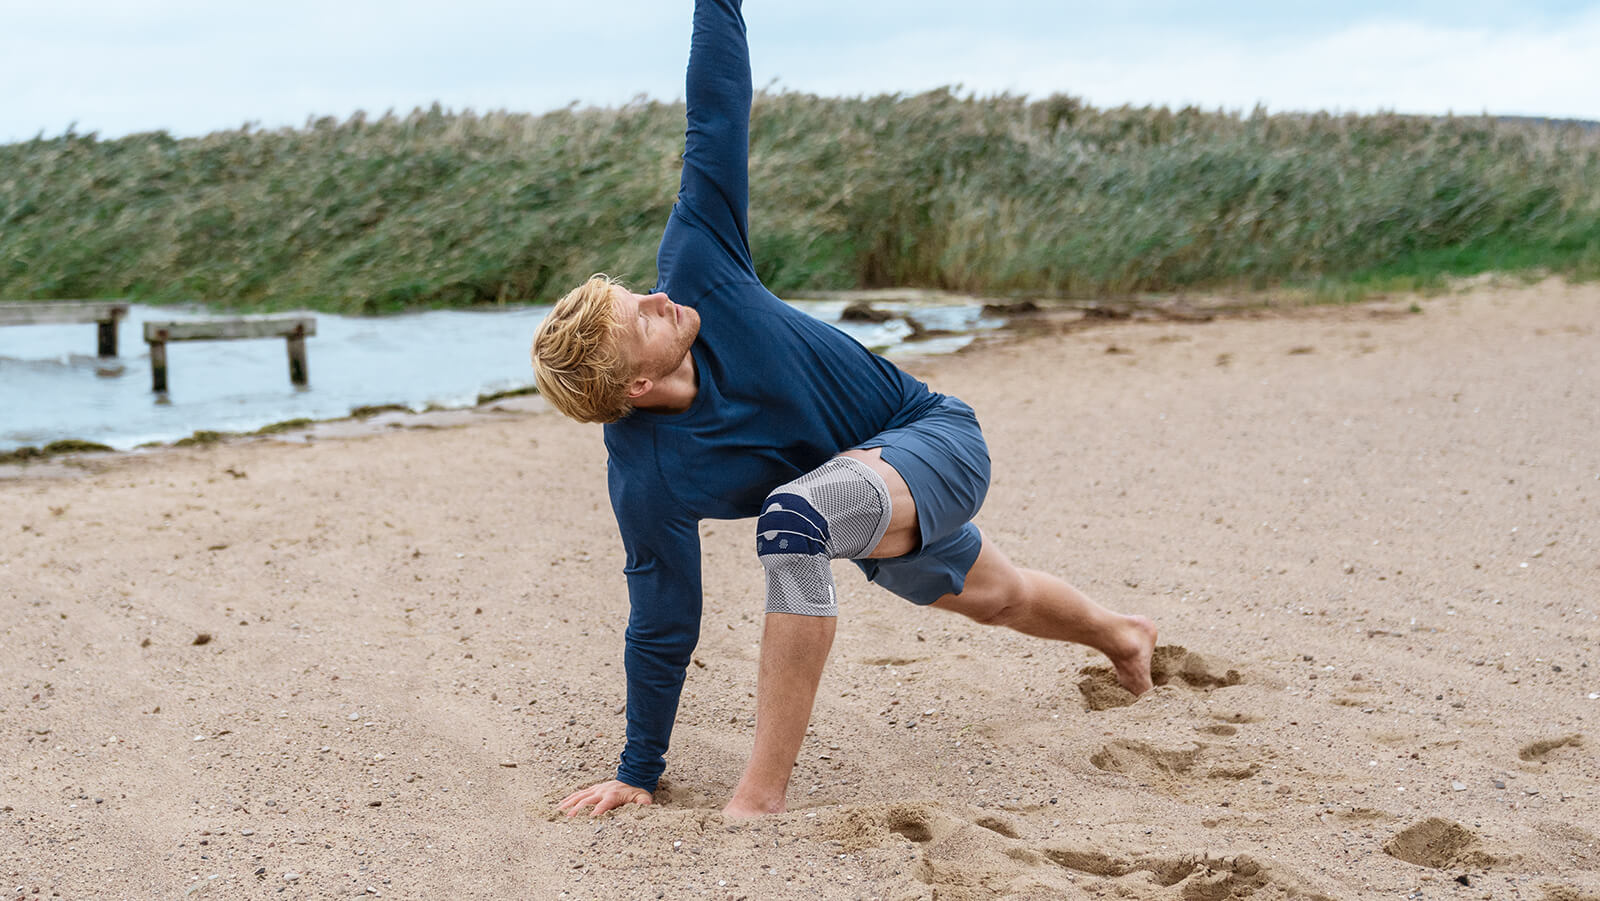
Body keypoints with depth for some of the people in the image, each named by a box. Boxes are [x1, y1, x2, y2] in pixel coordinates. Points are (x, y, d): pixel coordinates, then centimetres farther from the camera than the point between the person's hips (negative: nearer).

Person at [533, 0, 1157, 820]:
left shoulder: (695, 266, -26)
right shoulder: (643, 479, -26)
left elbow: (717, 119, -22)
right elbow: (661, 627, -17)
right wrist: (637, 775, -14)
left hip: (936, 438, -2)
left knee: (793, 516, -33)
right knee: (993, 596, 28)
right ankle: (1119, 635, 65)